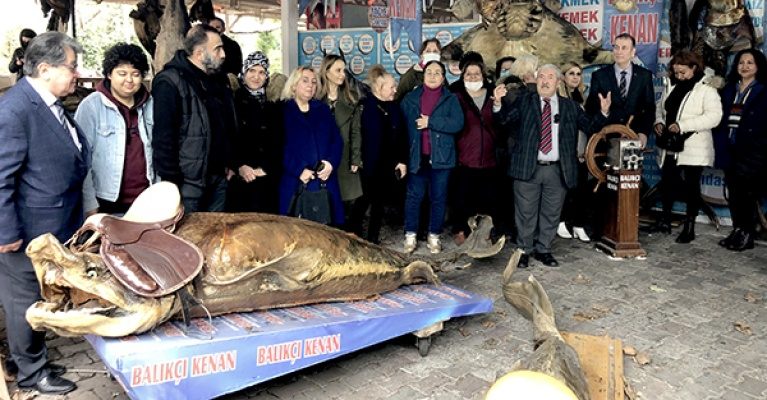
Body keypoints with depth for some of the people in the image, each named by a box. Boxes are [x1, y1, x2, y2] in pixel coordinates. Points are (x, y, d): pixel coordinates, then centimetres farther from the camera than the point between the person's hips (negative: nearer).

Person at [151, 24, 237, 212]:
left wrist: (230, 163, 15)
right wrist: (171, 182, -19)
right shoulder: (170, 82, -14)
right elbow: (164, 137, -18)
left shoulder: (217, 80, 12)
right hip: (188, 181, -8)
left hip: (218, 178, 8)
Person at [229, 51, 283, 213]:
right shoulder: (232, 101, 4)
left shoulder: (273, 107, 12)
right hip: (237, 179, -2)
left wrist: (265, 168, -4)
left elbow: (278, 144, 9)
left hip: (266, 181, 2)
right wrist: (239, 166, -11)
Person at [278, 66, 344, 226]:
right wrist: (299, 170, -17)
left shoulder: (323, 109, 16)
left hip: (325, 181, 4)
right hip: (295, 183, -4)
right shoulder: (282, 111, 3)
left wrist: (331, 163, -8)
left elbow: (337, 139, 9)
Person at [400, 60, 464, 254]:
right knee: (414, 196, 5)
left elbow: (457, 123, -11)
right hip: (417, 156, 1)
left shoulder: (451, 99, 3)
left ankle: (434, 236, 20)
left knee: (438, 198, 8)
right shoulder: (410, 98, 7)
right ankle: (410, 235, 17)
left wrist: (430, 121, -16)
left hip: (441, 156, 0)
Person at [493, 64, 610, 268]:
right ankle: (524, 250, 21)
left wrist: (603, 112, -9)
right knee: (526, 213, 6)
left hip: (557, 170, 2)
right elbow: (505, 118, -4)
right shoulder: (524, 102, 6)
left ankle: (543, 250, 26)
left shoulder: (570, 106, 11)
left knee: (551, 214, 11)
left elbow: (590, 127, 9)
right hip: (528, 167, -2)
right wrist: (498, 103, -24)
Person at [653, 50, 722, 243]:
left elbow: (714, 116, -18)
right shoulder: (671, 86, 13)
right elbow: (661, 108, 25)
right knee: (667, 184, 11)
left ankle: (689, 227, 11)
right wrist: (659, 121, 2)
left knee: (691, 187, 1)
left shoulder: (707, 90, -8)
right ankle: (665, 220, 26)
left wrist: (682, 125, -23)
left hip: (693, 149, -6)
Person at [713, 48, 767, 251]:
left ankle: (746, 235, 7)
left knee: (746, 194, -3)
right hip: (730, 149, 5)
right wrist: (720, 146, 5)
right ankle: (737, 231, 19)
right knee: (733, 193, 9)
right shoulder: (729, 89, 14)